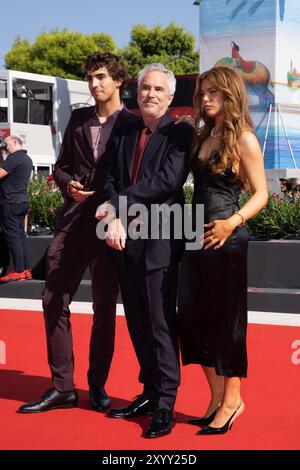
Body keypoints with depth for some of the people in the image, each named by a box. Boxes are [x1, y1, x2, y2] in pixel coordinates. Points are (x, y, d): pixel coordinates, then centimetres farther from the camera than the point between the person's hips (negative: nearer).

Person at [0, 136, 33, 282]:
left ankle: (19, 271, -5)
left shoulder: (14, 157, -14)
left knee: (13, 237, -6)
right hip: (22, 201, 9)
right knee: (21, 235, 10)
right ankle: (26, 270, 10)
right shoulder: (27, 159, 16)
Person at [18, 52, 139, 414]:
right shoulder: (78, 119, 13)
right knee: (54, 301, 1)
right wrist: (69, 185, -5)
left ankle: (97, 385, 20)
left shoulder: (134, 125, -1)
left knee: (104, 309, 6)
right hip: (73, 223, 4)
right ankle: (62, 387, 9)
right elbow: (61, 166, 16)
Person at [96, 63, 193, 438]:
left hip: (159, 241, -6)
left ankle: (165, 405, 3)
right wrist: (114, 219, -11)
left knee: (161, 323, -4)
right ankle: (149, 392, 23)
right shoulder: (126, 136, 17)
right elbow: (112, 180, 8)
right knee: (137, 322, 12)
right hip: (126, 240, 6)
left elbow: (168, 179, -15)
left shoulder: (179, 133, -2)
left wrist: (117, 204, -13)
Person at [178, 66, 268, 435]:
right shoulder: (202, 137, 14)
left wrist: (232, 223, -22)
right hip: (196, 237, 7)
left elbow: (261, 193, -8)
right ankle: (217, 398, 18)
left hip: (225, 239, -7)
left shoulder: (243, 139, -7)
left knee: (226, 318, 1)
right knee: (194, 317, 7)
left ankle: (231, 400, 14)